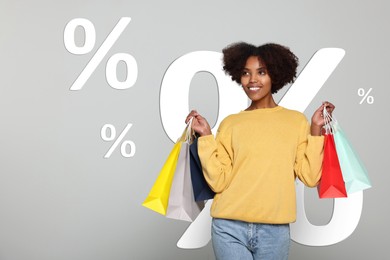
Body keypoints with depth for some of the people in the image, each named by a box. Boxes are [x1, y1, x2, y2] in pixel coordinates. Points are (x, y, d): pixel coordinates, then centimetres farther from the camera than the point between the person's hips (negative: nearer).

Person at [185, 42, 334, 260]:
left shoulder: (296, 120, 6)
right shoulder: (230, 123, 5)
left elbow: (310, 177, -2)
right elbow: (218, 181, -2)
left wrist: (316, 129, -5)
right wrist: (206, 136, -7)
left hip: (275, 230, 1)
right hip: (230, 227, 0)